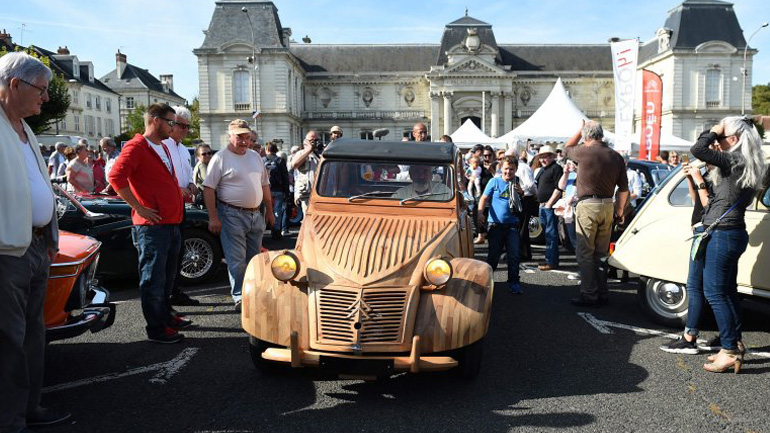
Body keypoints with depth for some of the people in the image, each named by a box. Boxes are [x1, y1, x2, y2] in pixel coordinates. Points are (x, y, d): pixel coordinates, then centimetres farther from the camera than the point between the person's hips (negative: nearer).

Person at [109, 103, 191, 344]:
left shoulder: (164, 148, 19)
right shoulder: (137, 147, -11)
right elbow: (116, 177, -24)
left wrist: (182, 192, 16)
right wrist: (139, 208, -21)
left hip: (172, 224, 9)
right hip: (151, 226, -9)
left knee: (167, 276, 20)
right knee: (153, 279, -1)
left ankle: (166, 316, 34)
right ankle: (156, 329, 7)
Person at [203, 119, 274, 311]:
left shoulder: (255, 156, 12)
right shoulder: (220, 158, -8)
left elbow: (265, 184, 19)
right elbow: (208, 188, -12)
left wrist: (269, 211, 17)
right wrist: (213, 217, -17)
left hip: (256, 214, 6)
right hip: (232, 215, -6)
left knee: (254, 258, 15)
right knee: (237, 261, -5)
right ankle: (239, 298, 2)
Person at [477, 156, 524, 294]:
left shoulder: (517, 184, 8)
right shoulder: (494, 182, 0)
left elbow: (523, 205, 14)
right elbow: (484, 198, -2)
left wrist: (521, 193, -5)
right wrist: (480, 212, -17)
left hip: (512, 225, 2)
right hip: (495, 224, -2)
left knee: (514, 255, -1)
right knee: (494, 254, 5)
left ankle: (514, 282, 8)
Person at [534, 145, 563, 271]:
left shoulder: (556, 168, -9)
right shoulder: (542, 170, 20)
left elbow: (559, 188, -16)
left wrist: (549, 204, -18)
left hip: (550, 206, -9)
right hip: (542, 206, 10)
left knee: (551, 234, -9)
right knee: (547, 233, 14)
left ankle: (551, 261, -7)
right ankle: (550, 259, 22)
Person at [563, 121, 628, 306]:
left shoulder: (585, 152, -11)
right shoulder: (616, 157, 6)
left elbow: (567, 148, 12)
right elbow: (624, 188, 8)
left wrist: (581, 130, 21)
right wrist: (619, 211, 16)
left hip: (588, 206, -6)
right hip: (608, 207, 6)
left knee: (585, 253, 1)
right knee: (601, 253, 15)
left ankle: (589, 295, 2)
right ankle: (602, 293, 21)